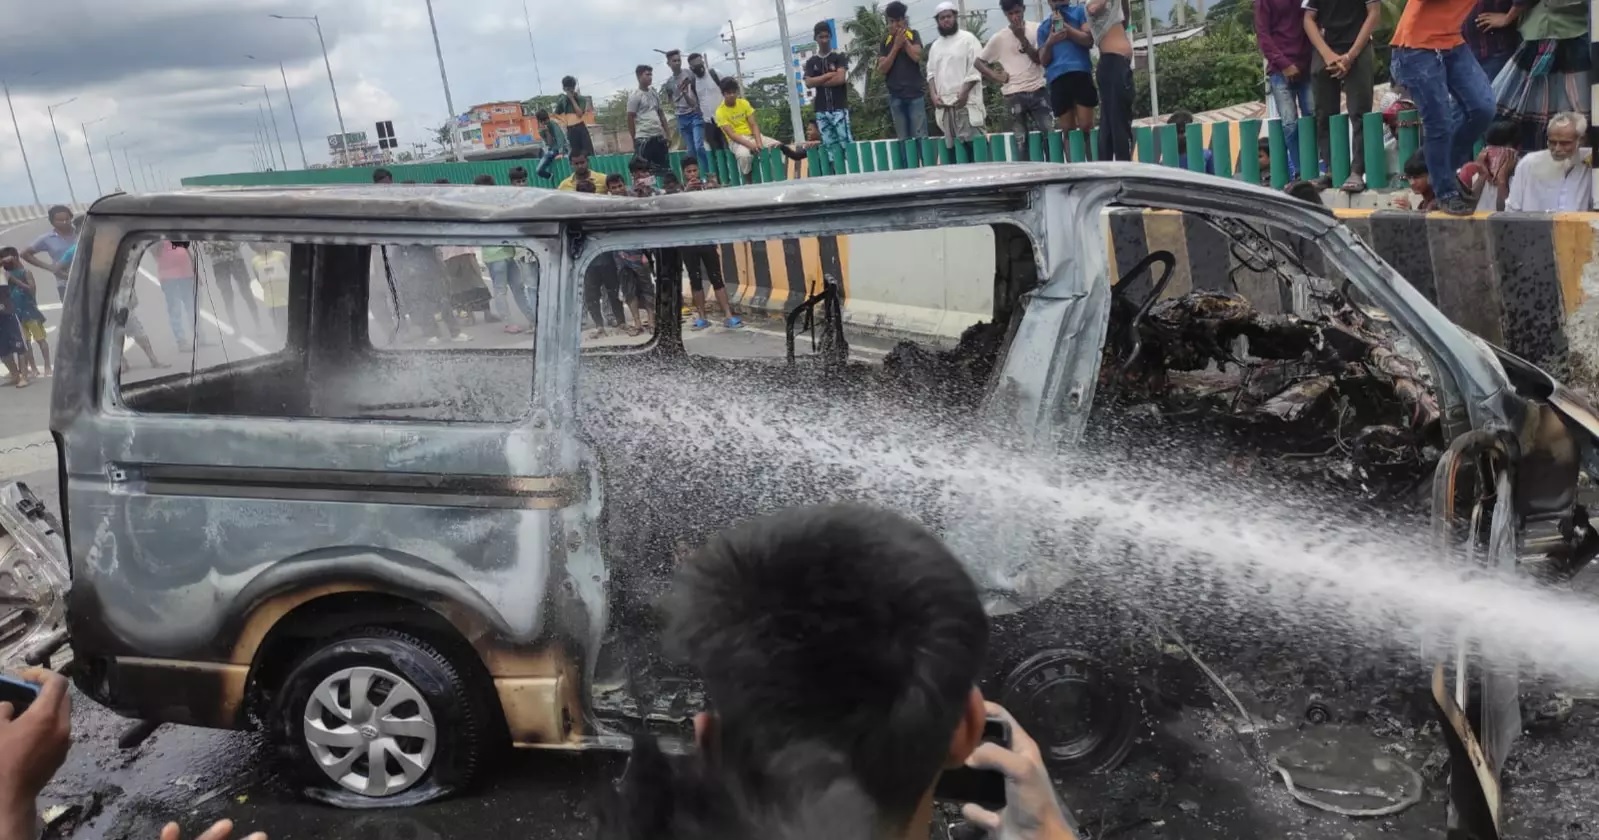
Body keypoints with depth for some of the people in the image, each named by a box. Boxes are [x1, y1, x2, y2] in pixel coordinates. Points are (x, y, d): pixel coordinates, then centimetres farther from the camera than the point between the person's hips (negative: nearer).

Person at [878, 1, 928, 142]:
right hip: (895, 97, 2)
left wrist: (903, 38, -8)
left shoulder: (913, 35, 5)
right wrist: (896, 46, -8)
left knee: (920, 136, -6)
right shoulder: (885, 41, 8)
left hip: (915, 94, -2)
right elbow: (882, 69, -1)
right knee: (902, 139, 2)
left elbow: (917, 56, -11)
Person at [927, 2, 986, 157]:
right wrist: (933, 95, 2)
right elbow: (931, 74, 19)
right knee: (951, 145, 1)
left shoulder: (968, 38, 2)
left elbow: (976, 68, -6)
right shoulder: (935, 46, 20)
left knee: (971, 143, -12)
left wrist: (964, 92, -16)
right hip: (944, 105, 6)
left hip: (966, 102, -5)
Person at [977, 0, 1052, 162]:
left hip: (1038, 91, 1)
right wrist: (996, 77, -3)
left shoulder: (1036, 29, 4)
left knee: (1050, 134, -3)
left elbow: (1039, 59, -4)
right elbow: (979, 62, 10)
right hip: (1014, 96, -1)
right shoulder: (999, 38, 4)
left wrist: (1022, 38, -10)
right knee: (1020, 140, 0)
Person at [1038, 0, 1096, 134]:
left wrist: (1064, 26, -2)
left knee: (1086, 125, -11)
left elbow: (1089, 40, 1)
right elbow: (1044, 61, 14)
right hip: (1057, 77, 2)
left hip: (1080, 72, -2)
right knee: (1066, 128, -1)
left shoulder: (1079, 12, 15)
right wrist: (1049, 43, -6)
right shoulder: (1043, 27, 21)